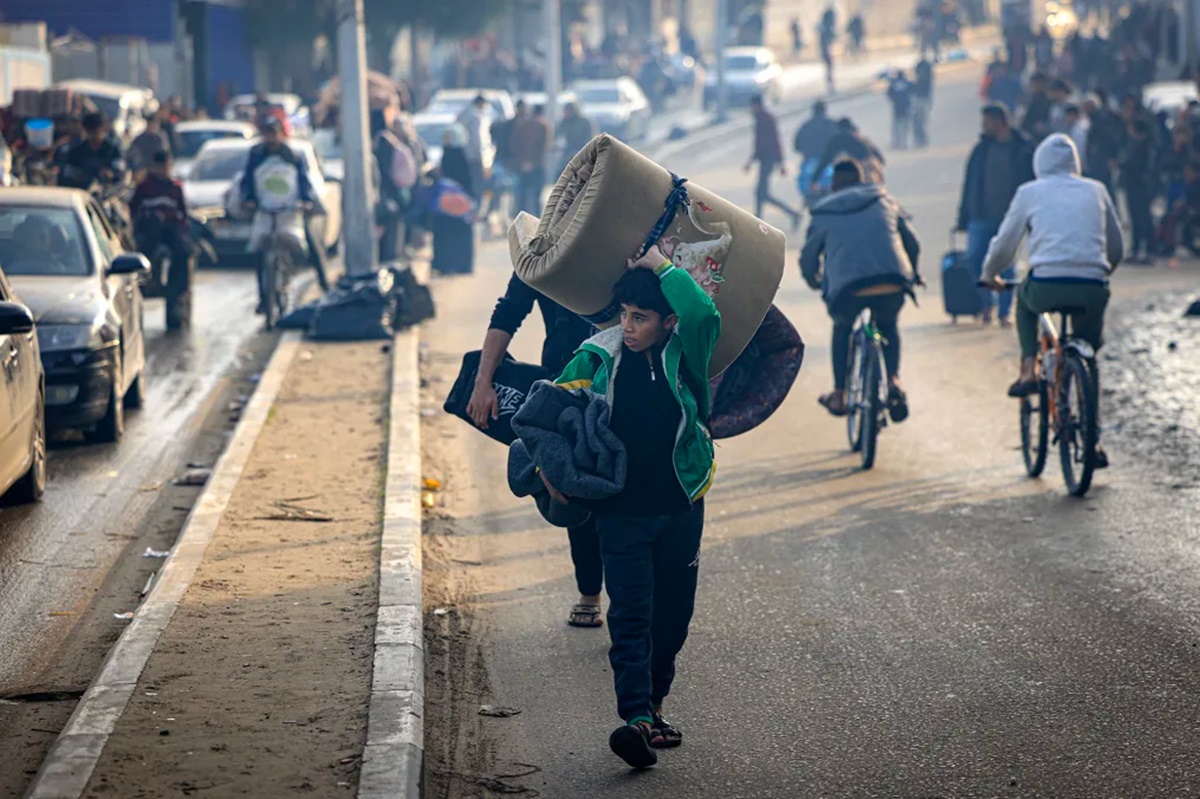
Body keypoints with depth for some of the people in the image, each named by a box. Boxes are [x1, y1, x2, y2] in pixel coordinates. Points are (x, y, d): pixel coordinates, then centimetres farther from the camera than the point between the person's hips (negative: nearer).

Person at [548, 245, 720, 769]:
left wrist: (661, 266, -19)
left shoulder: (686, 353, -6)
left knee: (672, 613, 11)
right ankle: (636, 718, -20)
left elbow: (704, 315, -29)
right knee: (630, 615, -10)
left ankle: (653, 704, 26)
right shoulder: (599, 357, -4)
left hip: (681, 508, 2)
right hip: (621, 510, -1)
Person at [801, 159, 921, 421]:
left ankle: (839, 395, 27)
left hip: (847, 287, -1)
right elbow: (912, 243, 25)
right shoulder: (884, 201, 22)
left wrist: (814, 282, 45)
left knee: (842, 328, 31)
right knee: (887, 326, 32)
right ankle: (893, 380, 11)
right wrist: (911, 274, 44)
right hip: (893, 283, 1)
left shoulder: (823, 214, 18)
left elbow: (808, 258, 23)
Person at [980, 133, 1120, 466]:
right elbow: (1117, 248, 22)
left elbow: (1004, 244, 15)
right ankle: (1092, 441, 16)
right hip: (1092, 290, 2)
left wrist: (989, 275, 34)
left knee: (1024, 297, 35)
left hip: (1047, 287, -1)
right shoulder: (1096, 190, 17)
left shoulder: (1030, 192, 11)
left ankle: (1028, 372, 19)